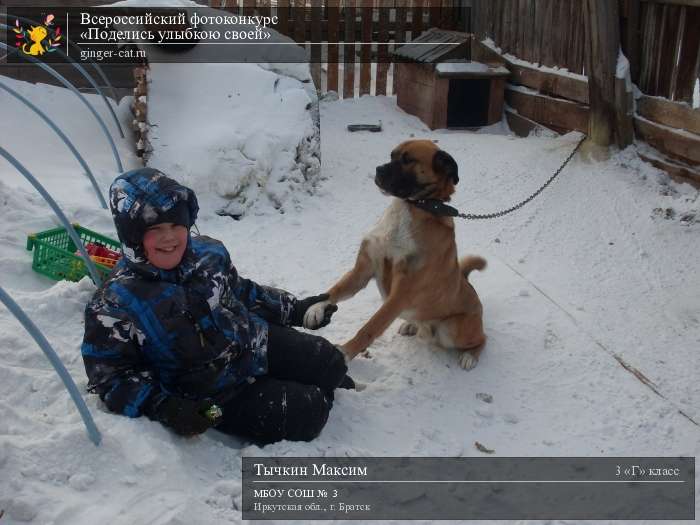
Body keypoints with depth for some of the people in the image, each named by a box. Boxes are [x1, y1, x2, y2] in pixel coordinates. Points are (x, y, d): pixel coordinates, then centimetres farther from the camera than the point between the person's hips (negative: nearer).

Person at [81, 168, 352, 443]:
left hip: (259, 344, 6)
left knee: (330, 361, 4)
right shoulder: (114, 303, -21)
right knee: (306, 414, -13)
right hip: (219, 396, -5)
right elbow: (112, 376, -16)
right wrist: (162, 406, -30)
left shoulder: (208, 252, -5)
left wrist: (295, 309, 13)